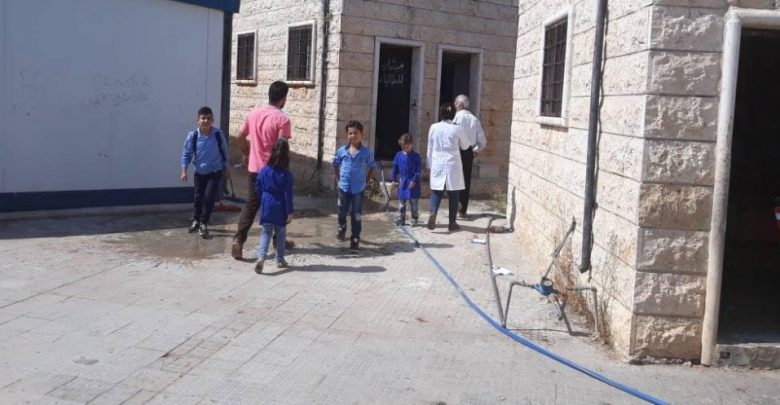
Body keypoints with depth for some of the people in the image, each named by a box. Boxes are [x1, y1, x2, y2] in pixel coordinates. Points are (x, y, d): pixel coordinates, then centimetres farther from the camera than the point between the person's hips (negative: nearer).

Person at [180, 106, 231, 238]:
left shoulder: (218, 134, -13)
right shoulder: (192, 135, -14)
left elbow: (224, 151, 1)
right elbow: (186, 153, -5)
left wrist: (227, 168, 8)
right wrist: (184, 170, -11)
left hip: (215, 172, -1)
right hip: (199, 172, 2)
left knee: (209, 197, -10)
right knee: (199, 197, 13)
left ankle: (204, 223, 6)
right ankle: (196, 220, 35)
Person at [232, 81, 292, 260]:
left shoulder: (253, 113, 4)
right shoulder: (282, 119, -15)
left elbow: (241, 136, 11)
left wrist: (246, 154, 25)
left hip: (255, 168, 5)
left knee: (250, 205, 7)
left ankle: (238, 239, -8)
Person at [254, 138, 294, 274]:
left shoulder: (264, 170, -3)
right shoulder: (286, 174, -12)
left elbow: (258, 188, 5)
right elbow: (288, 195, -12)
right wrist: (290, 212, -7)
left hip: (267, 208, 2)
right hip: (280, 209, -1)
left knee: (266, 232, 5)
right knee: (280, 234, 14)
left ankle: (261, 256, -17)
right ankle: (280, 260, 22)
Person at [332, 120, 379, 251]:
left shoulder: (366, 153, -7)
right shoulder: (342, 151, -2)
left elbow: (372, 167, 4)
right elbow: (335, 164, 14)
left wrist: (366, 180, -1)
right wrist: (337, 178, 8)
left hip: (358, 189, -2)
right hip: (344, 187, 2)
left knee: (356, 216, -1)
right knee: (342, 211, 18)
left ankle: (355, 240, 7)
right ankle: (341, 229, 47)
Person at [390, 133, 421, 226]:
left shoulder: (416, 156, -7)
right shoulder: (399, 155, 2)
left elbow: (418, 170, -8)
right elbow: (395, 168, 8)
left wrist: (414, 180, -15)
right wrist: (393, 179, 6)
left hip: (413, 183, -3)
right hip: (402, 182, 3)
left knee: (414, 202, 4)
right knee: (401, 202, 9)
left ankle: (414, 219, 13)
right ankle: (401, 219, 17)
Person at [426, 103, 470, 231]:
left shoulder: (434, 127, -2)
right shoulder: (457, 129, -8)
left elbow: (430, 148, 6)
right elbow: (465, 146, 6)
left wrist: (430, 164, 16)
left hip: (437, 164, 2)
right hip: (452, 164, -2)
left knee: (436, 191, 10)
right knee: (453, 194, 8)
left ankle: (433, 213, -15)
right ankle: (452, 222, 13)